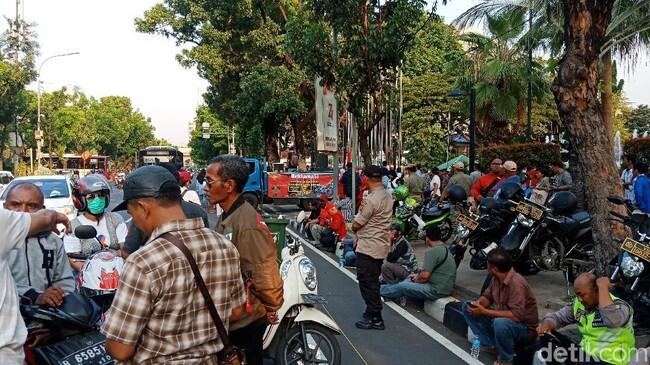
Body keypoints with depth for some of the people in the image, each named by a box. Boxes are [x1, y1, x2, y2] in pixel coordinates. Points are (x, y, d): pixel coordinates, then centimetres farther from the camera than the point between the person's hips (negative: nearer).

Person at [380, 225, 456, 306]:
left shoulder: (432, 251, -20)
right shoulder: (445, 249, 12)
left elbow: (425, 276, -22)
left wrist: (416, 280, -2)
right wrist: (418, 275, 15)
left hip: (437, 291, -10)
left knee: (401, 287, -1)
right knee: (410, 278, 22)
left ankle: (380, 291, 21)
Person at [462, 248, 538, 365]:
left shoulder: (516, 283, -29)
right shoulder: (497, 278, -4)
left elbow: (517, 315, -35)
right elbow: (487, 296, 8)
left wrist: (484, 312, -33)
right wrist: (477, 303, -16)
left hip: (524, 327, -8)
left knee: (500, 323, -41)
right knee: (467, 307, 1)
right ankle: (492, 344, -2)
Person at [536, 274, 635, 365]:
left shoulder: (619, 306, -17)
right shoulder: (580, 303, 3)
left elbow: (611, 320, -41)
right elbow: (559, 317, 10)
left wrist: (603, 287, -33)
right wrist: (547, 323, -13)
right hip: (585, 353, 7)